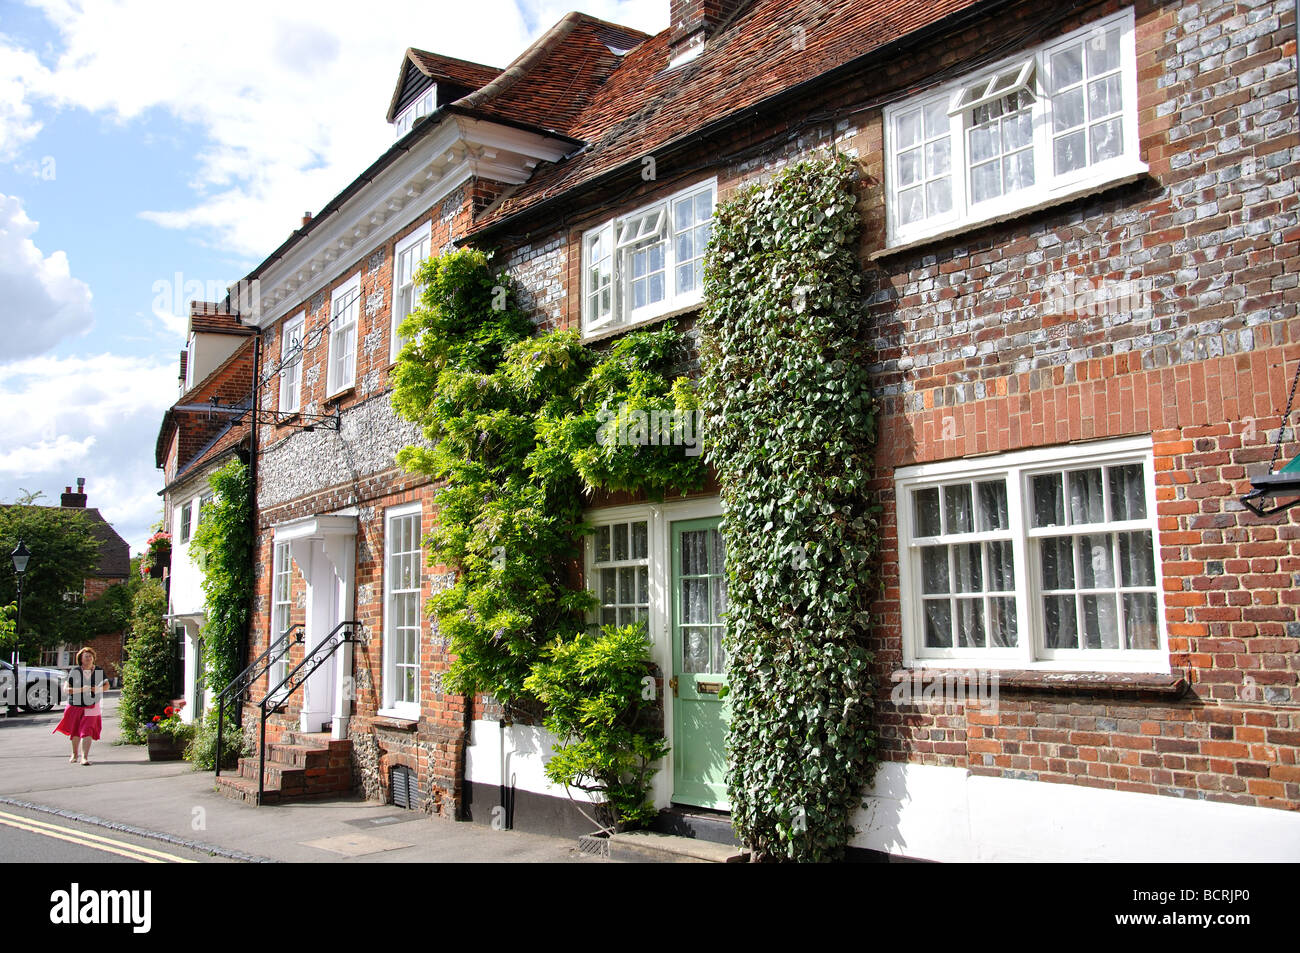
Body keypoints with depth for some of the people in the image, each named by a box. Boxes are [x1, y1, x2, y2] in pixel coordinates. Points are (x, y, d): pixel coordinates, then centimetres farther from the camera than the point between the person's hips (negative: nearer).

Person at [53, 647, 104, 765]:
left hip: (91, 707, 0)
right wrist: (81, 689, -23)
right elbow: (65, 690, -10)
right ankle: (74, 754, 38)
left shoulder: (99, 671, 1)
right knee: (75, 731, 15)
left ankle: (84, 757, -17)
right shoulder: (74, 671, -6)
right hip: (75, 706, 0)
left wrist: (99, 689, -9)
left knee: (87, 731, -14)